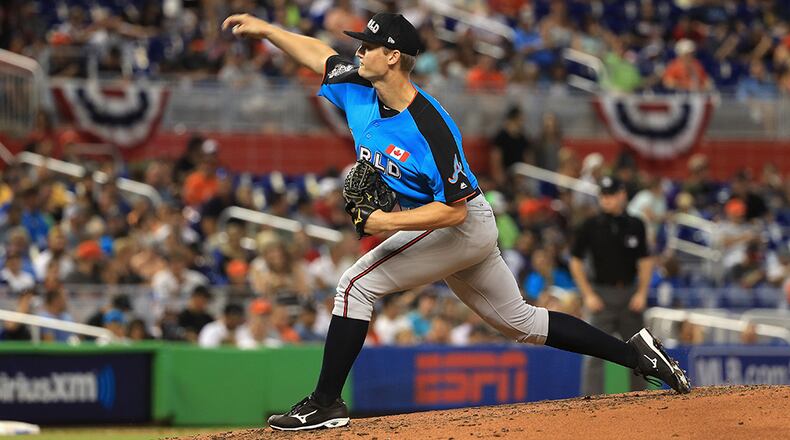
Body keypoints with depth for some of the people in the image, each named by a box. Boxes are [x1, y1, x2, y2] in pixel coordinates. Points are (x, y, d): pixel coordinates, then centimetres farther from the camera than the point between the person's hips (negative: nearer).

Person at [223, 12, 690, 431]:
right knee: (521, 321, 17)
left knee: (357, 285, -16)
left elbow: (455, 209, -29)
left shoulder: (431, 128, -29)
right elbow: (320, 54, 14)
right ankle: (636, 352, 22)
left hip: (462, 225, -10)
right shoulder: (360, 91, -5)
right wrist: (266, 29, 9)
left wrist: (388, 222, -32)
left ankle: (326, 403, -13)